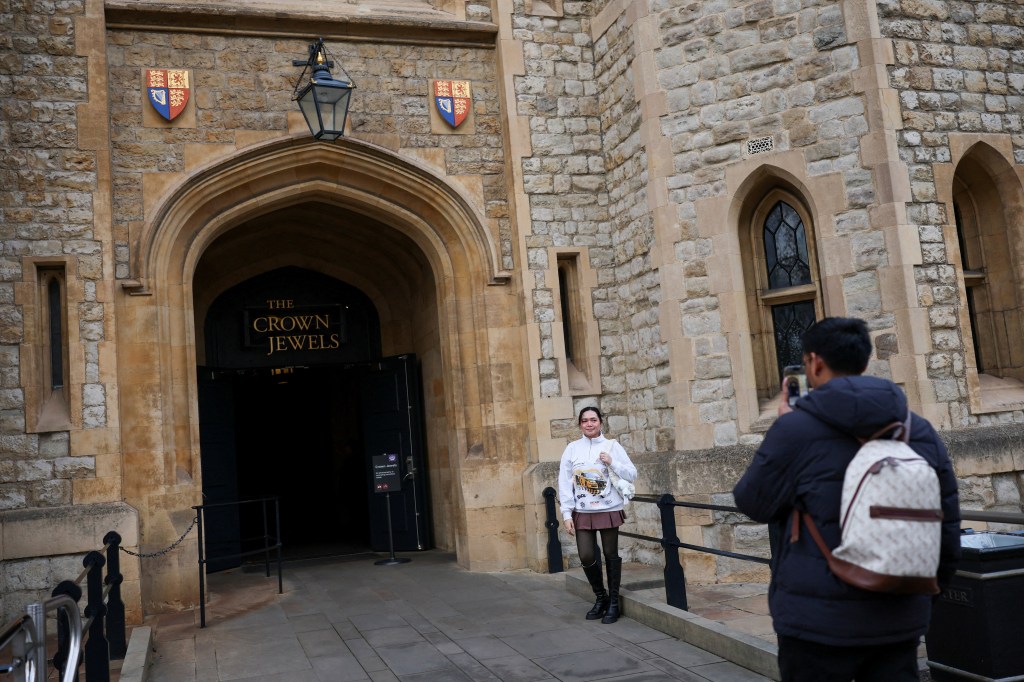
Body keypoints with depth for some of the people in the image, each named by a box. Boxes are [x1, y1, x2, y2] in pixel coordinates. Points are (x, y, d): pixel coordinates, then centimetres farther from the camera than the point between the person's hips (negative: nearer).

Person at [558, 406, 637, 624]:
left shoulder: (612, 446, 0)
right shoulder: (572, 448, 3)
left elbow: (632, 475, -1)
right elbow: (564, 482, 1)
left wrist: (612, 463, -15)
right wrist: (566, 514, -4)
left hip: (609, 510, -1)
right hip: (582, 513, 1)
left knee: (611, 556, 6)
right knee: (586, 557, -1)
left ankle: (613, 603, 21)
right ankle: (601, 598, 22)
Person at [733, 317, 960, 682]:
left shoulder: (797, 428, -14)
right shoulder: (921, 431, 4)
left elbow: (752, 503, -2)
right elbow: (947, 528, 9)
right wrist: (928, 590, 23)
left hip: (821, 623, -5)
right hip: (901, 619, 5)